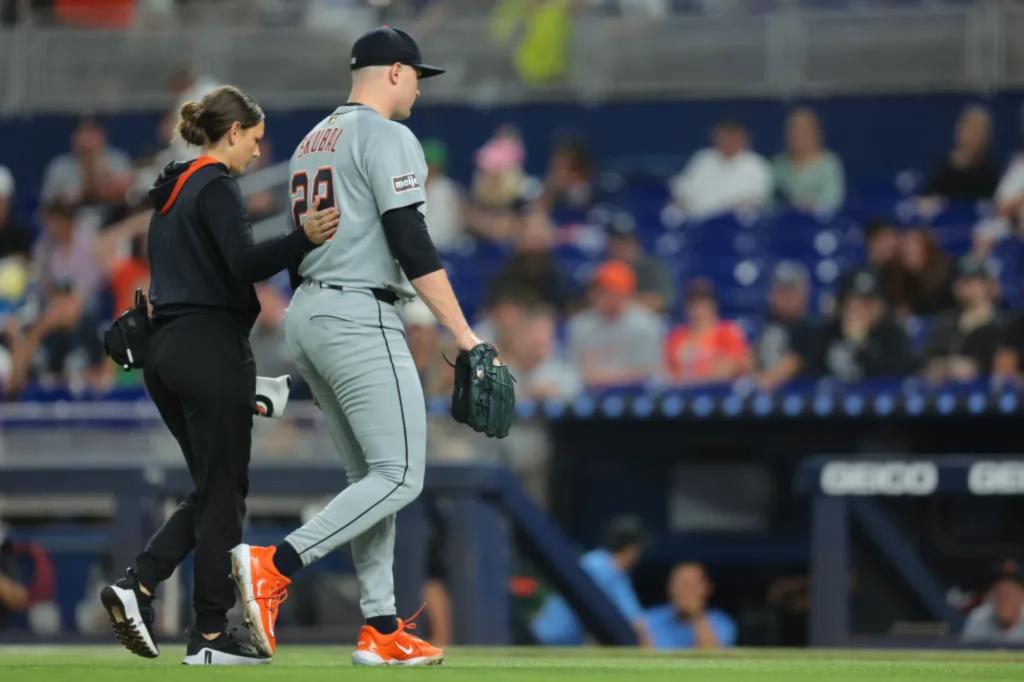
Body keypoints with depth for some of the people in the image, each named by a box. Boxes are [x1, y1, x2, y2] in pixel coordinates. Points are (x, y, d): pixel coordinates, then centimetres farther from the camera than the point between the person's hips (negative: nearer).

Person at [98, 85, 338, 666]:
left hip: (165, 350, 9)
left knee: (214, 489, 13)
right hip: (211, 350, -9)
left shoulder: (172, 193, 20)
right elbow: (244, 262, -22)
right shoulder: (217, 186, -8)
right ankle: (211, 635, -3)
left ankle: (138, 585, -2)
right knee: (224, 493, -4)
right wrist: (305, 238, -37)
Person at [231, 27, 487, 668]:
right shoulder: (388, 138, -9)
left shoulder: (312, 142, 19)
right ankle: (277, 566, -21)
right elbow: (412, 244, -17)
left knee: (370, 477, 12)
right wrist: (463, 334, -16)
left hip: (304, 314, 10)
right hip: (359, 319, -10)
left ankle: (381, 630, 8)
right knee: (400, 476, -9)